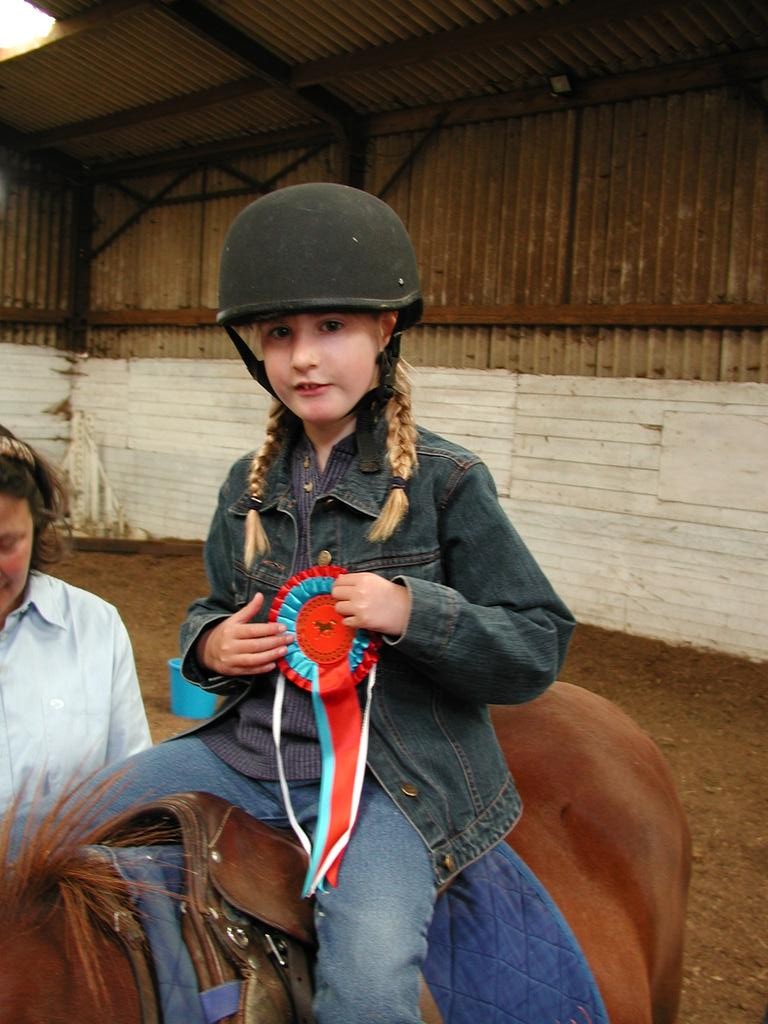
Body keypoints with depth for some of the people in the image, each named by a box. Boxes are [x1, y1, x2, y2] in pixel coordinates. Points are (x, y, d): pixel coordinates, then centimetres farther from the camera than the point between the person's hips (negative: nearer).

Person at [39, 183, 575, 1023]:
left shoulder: (445, 482, -9)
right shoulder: (250, 483, 7)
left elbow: (538, 647, -7)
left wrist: (413, 612, -23)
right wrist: (211, 645, -2)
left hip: (390, 771, -5)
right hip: (249, 751, 6)